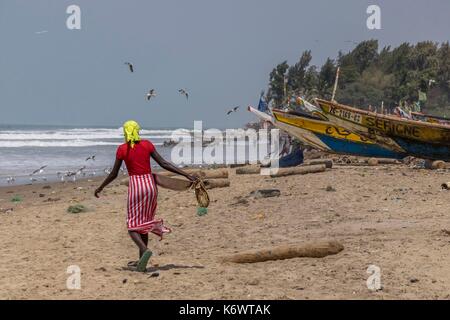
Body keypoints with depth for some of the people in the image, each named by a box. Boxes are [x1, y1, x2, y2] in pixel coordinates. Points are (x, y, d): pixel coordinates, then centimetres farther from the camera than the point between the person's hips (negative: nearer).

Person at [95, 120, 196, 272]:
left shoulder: (122, 149, -3)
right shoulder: (147, 144, 2)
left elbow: (114, 174, 0)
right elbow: (164, 164, -4)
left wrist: (100, 188, 15)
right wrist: (187, 175, -2)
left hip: (135, 186, -4)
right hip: (150, 185, 4)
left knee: (132, 227, 1)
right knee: (144, 223, 18)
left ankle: (145, 250, -28)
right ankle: (142, 260, 18)